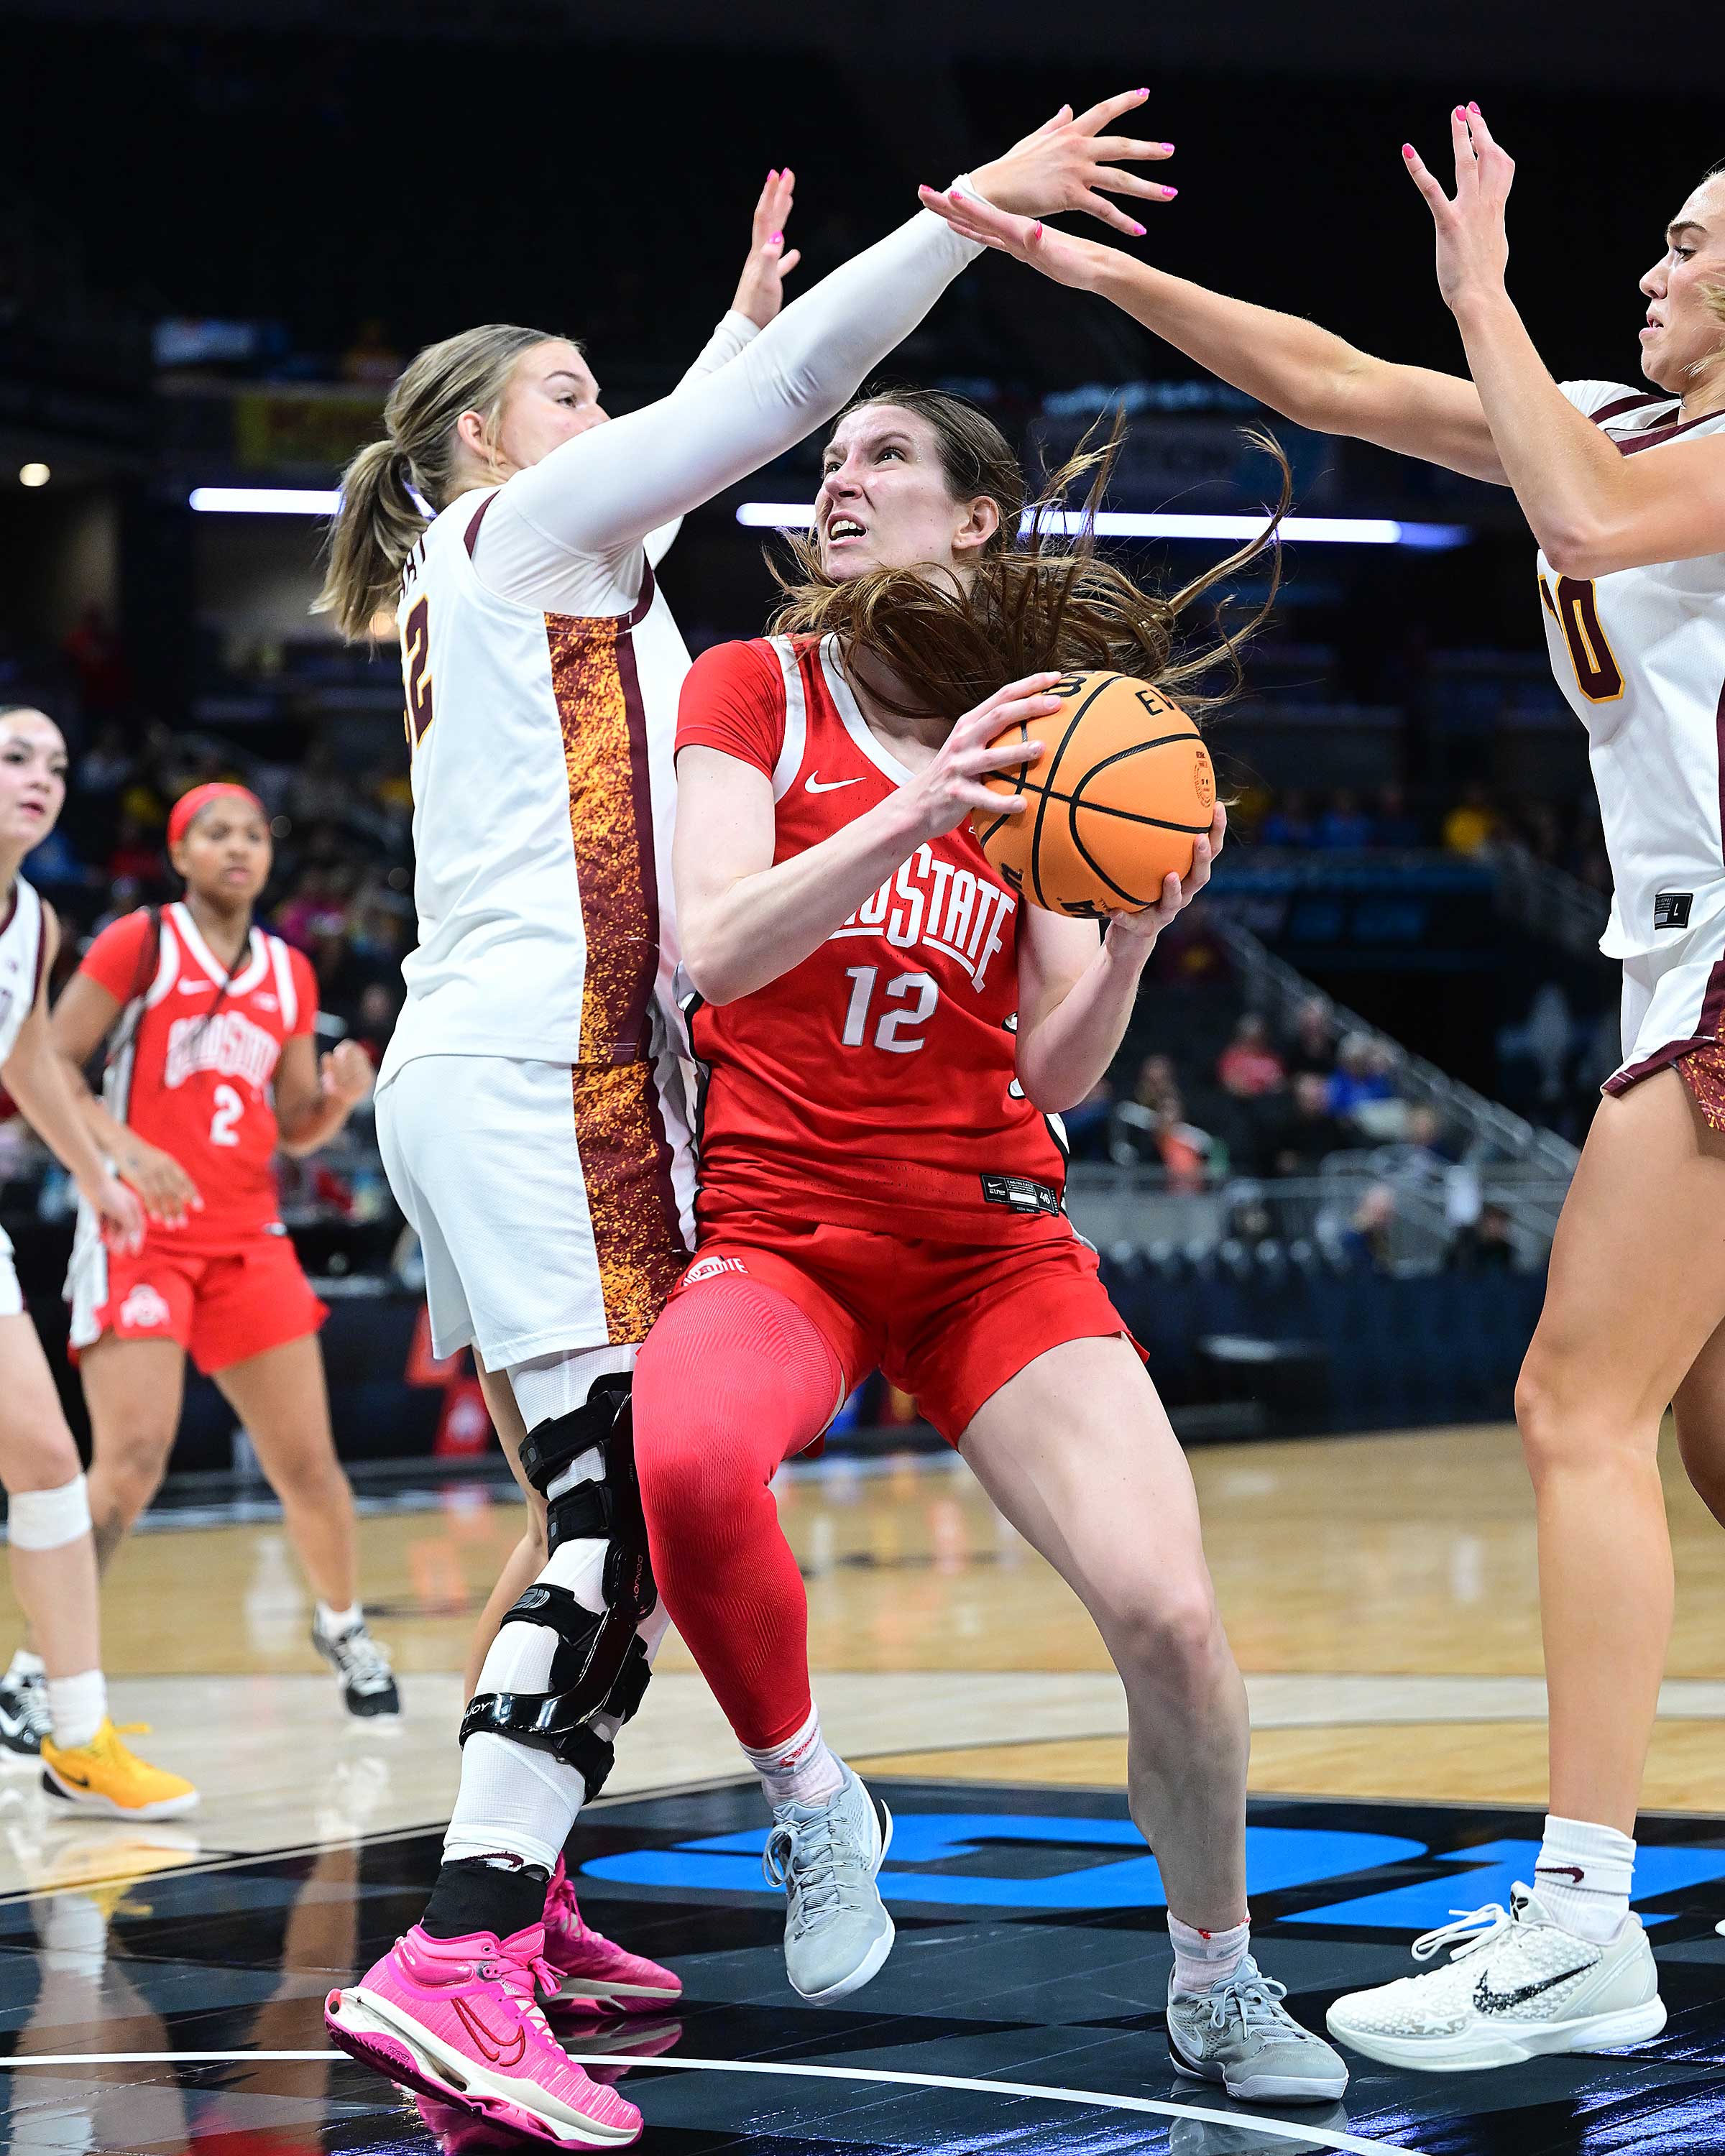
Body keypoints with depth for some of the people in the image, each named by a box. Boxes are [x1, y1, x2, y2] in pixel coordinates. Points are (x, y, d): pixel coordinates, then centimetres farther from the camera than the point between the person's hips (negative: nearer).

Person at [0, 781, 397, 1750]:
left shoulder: (290, 975, 13)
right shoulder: (140, 944, -2)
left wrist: (342, 1094, -4)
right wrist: (124, 1148, -20)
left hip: (246, 1235, 5)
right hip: (138, 1233, -5)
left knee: (307, 1459, 4)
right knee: (131, 1460, -18)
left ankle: (344, 1626, 30)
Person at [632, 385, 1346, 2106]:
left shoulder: (1043, 744, 12)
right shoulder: (756, 690, 4)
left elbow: (1060, 1073, 7)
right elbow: (714, 946, -13)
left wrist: (1135, 939, -13)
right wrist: (915, 811, -26)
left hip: (993, 1234, 2)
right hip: (775, 1226, -2)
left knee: (1168, 1613, -17)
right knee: (687, 1460, -37)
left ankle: (1218, 1981, 10)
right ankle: (810, 1803, -10)